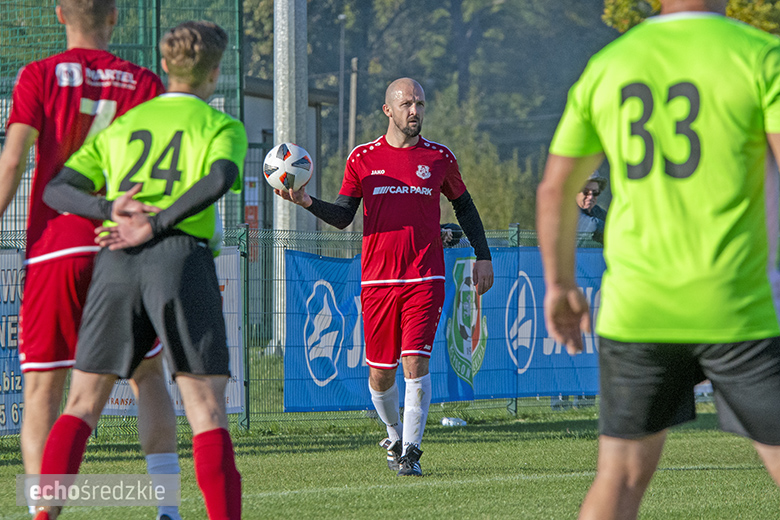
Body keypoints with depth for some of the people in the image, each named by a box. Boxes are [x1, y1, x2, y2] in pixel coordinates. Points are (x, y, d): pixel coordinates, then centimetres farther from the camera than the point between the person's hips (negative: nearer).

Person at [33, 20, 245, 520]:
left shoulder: (120, 126, 23)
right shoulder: (222, 126, 10)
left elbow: (57, 189, 11)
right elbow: (220, 178, -13)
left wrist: (109, 209, -4)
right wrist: (156, 226, -12)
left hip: (117, 260, 3)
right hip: (183, 255, -3)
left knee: (82, 404, 10)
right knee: (207, 409, -5)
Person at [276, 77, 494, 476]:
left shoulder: (439, 158, 5)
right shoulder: (362, 158, 4)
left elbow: (464, 206, 18)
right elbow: (343, 216, 5)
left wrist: (483, 256, 14)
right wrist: (308, 202, -12)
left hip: (425, 279, -1)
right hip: (377, 279, 1)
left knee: (415, 363, -13)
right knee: (380, 372, 5)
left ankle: (410, 451, -6)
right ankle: (394, 433, 31)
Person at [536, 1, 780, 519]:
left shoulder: (605, 67, 8)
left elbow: (556, 189, 14)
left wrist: (560, 286, 26)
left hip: (635, 310, 4)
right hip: (734, 311, -4)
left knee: (622, 477, 12)